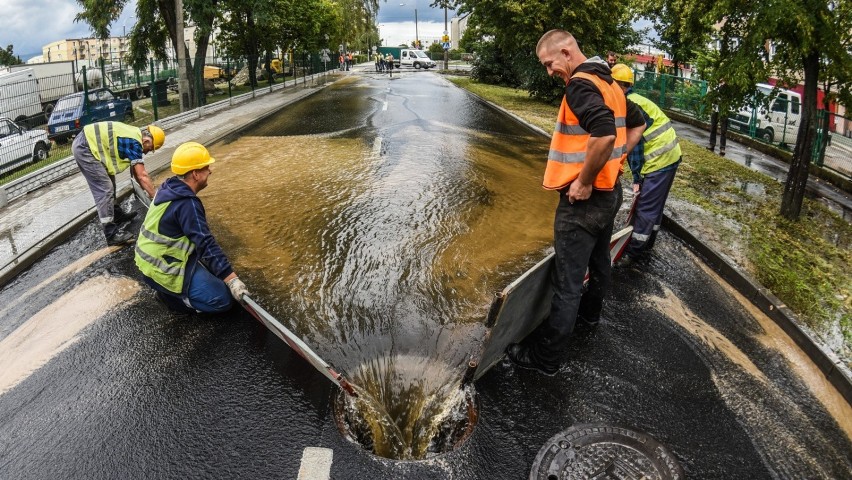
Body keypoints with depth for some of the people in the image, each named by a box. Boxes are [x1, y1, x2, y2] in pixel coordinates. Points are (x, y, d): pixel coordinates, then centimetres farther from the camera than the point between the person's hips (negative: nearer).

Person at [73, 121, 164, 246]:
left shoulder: (133, 135, 12)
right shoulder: (135, 142, -17)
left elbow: (135, 171, 21)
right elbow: (142, 176, -18)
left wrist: (146, 190, 24)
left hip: (86, 144, 11)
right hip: (84, 148, -11)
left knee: (108, 182, 21)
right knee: (104, 189, -12)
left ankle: (117, 215, 37)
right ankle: (112, 235, -13)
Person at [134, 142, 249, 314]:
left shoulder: (170, 188, 5)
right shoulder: (187, 203, -24)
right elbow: (206, 244, -29)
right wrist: (231, 279, -31)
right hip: (163, 270, -10)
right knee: (223, 299, -11)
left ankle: (172, 289, 11)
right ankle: (170, 293, -3)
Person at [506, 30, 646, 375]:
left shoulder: (580, 85, -20)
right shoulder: (610, 84, 10)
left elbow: (604, 134, -35)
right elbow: (638, 124, 23)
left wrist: (584, 181, -24)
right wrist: (616, 159, 16)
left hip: (583, 199, -10)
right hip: (609, 191, 10)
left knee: (567, 283, -2)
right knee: (599, 260, 28)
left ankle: (545, 357, 9)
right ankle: (590, 313, 52)